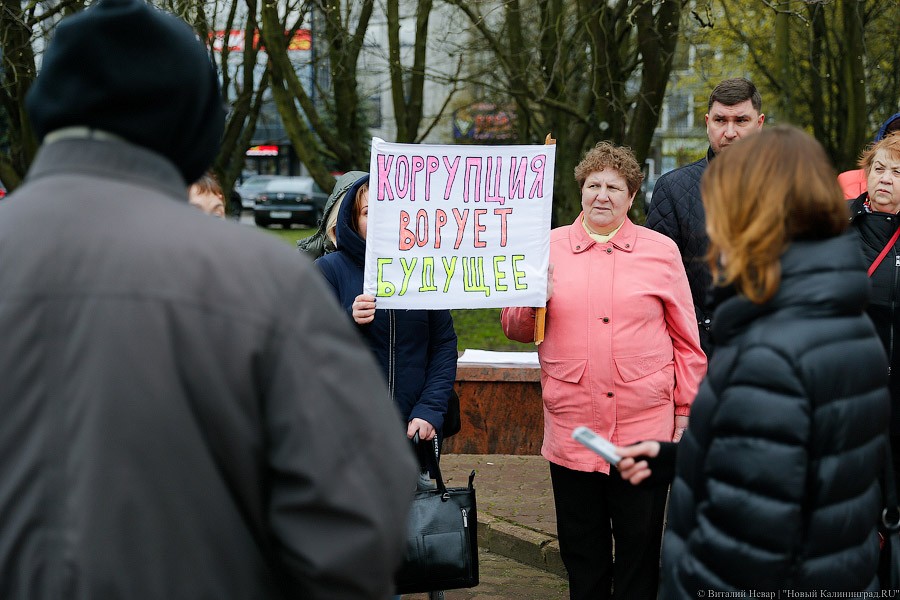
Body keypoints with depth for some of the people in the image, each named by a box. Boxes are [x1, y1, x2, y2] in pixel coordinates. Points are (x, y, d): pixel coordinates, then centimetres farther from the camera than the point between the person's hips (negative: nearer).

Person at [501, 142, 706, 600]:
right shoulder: (549, 247, 7)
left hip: (645, 431, -2)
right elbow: (514, 329, 11)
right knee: (582, 555, 12)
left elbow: (686, 339, 5)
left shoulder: (661, 250, 3)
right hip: (571, 432, 2)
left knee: (640, 552, 7)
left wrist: (686, 411, 4)